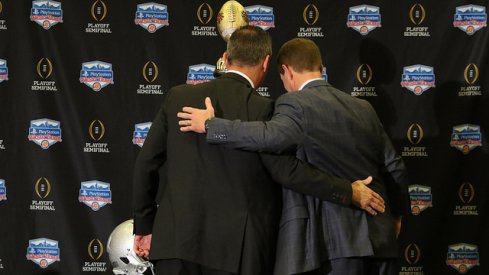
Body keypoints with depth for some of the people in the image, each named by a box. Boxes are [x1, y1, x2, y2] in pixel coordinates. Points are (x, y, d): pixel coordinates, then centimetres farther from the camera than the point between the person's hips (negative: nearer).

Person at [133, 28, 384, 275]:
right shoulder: (260, 109, -8)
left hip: (177, 239, 4)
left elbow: (145, 164, 7)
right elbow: (287, 171, -13)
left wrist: (144, 225, 16)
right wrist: (348, 193, -4)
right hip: (236, 247, -3)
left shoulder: (177, 97, 5)